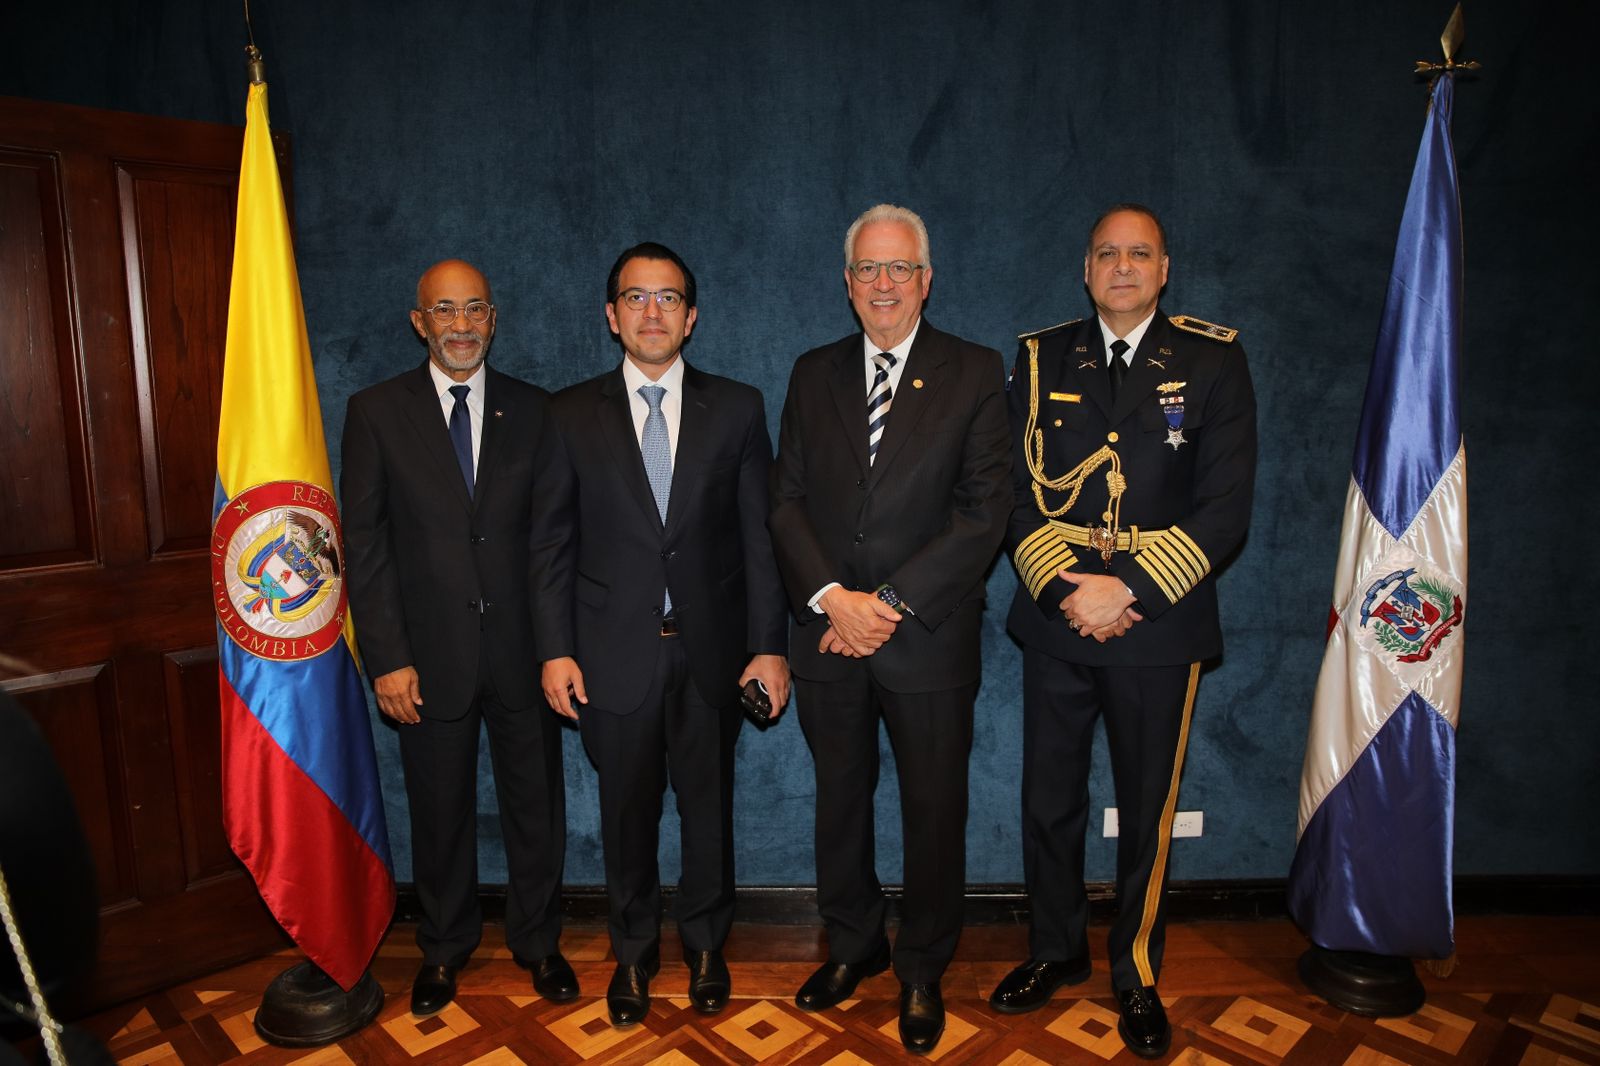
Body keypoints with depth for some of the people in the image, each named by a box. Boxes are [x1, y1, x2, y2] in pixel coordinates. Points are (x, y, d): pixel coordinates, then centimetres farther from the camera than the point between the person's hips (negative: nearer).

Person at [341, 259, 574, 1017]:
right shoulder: (376, 412, -1)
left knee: (535, 806, 13)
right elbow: (364, 542, -3)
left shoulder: (532, 410, 2)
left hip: (522, 648, 1)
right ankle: (444, 948, 38)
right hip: (429, 654, -1)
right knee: (440, 813, 15)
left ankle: (538, 941, 36)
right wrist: (387, 657, -8)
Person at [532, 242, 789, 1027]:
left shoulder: (737, 408, 2)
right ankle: (633, 953, 35)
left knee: (708, 804, 13)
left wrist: (769, 644, -4)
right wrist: (555, 650, -4)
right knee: (627, 811, 13)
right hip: (614, 652, 0)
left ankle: (704, 945, 36)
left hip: (712, 650, 0)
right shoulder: (573, 413, 2)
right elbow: (552, 541, 2)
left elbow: (759, 536, 0)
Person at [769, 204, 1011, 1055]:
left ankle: (922, 971, 32)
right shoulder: (813, 374, 8)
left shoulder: (974, 373, -2)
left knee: (934, 810, 10)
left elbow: (984, 510, -9)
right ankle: (852, 946, 39)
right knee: (841, 800, 17)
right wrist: (830, 596, -12)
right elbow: (786, 500, 3)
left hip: (928, 638, -2)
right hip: (828, 633, 3)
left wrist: (892, 602, -15)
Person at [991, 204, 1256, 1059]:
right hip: (1056, 621, 2)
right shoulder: (1042, 358, 6)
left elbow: (1225, 507, -8)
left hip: (1159, 626, -1)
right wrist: (1060, 588, -12)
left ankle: (1136, 975, 34)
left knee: (1148, 812, 12)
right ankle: (1056, 949, 36)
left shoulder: (1213, 362, -1)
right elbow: (1017, 489, 1)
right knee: (1048, 803, 12)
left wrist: (1129, 588, -17)